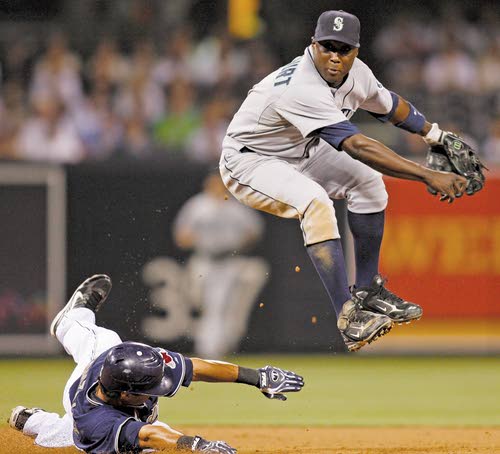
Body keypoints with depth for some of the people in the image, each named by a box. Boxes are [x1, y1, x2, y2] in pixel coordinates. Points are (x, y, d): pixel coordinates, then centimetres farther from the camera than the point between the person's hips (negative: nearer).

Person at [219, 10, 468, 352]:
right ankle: (348, 317, -34)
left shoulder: (354, 72, -11)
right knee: (315, 202, -32)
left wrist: (435, 135, 17)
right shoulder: (302, 88, -37)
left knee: (367, 181, -5)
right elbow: (358, 147, -43)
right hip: (248, 161, -9)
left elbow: (390, 104, 14)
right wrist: (429, 176, -46)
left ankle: (367, 291, 8)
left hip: (297, 153, 9)